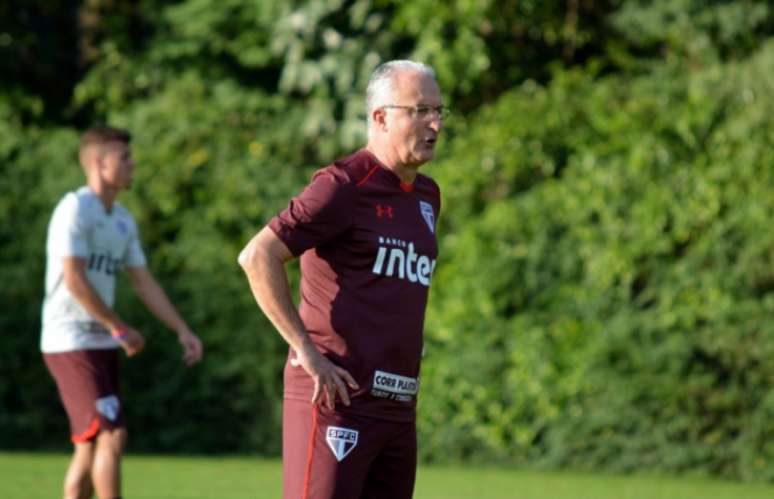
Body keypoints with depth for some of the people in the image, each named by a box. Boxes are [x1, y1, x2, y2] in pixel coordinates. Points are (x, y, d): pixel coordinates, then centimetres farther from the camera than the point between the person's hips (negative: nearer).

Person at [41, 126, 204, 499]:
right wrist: (120, 329, -14)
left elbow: (144, 283, 16)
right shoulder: (75, 209, -12)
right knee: (111, 436, -15)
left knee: (90, 447, 8)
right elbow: (74, 280, -19)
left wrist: (183, 331, 8)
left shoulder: (123, 221, 14)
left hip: (102, 344, 9)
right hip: (70, 343, -9)